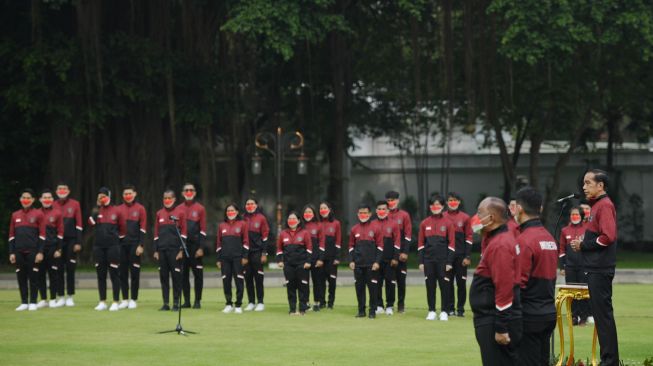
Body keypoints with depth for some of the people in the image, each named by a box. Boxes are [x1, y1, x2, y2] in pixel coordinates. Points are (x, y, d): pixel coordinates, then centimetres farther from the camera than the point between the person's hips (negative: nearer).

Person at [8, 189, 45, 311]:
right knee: (21, 277, 4)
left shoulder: (38, 214, 0)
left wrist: (40, 252, -9)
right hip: (19, 252, 3)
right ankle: (24, 302, 10)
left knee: (33, 277, -1)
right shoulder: (15, 215, 11)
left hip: (33, 252, -3)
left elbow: (42, 235, -2)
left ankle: (33, 303, 4)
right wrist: (11, 253, 4)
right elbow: (11, 236, 11)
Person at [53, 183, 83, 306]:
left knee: (70, 269, 0)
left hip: (71, 241, -1)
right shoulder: (53, 206, 5)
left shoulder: (75, 204, 2)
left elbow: (78, 225, 1)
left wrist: (78, 243, -5)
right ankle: (60, 296, 9)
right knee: (59, 269, 3)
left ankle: (70, 297, 6)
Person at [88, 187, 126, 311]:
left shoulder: (117, 211, 1)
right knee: (101, 274, 6)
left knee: (114, 273, -4)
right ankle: (102, 302, 11)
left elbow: (123, 228, 8)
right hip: (99, 246, 3)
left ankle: (115, 303, -2)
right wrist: (97, 208, -9)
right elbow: (91, 222, -10)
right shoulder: (97, 211, 8)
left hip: (112, 247, -3)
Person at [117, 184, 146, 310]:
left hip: (134, 245, -3)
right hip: (121, 244, 3)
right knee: (122, 272, 3)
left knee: (134, 272, -1)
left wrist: (140, 245, -9)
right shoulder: (119, 209, 10)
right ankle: (125, 299, 9)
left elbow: (143, 229, -2)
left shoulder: (140, 209, 1)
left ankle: (133, 300, 3)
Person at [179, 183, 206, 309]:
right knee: (183, 274, 4)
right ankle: (186, 301, 10)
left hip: (195, 246, -3)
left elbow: (203, 230, -3)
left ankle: (197, 301, 4)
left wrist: (201, 248, -10)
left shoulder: (200, 209, 1)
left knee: (198, 273, 0)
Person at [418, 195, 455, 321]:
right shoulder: (424, 223, 7)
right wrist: (421, 261, 2)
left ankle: (444, 312, 6)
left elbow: (451, 244, -1)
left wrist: (449, 262, -7)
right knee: (430, 285, 4)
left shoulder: (448, 223, 1)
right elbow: (420, 243, 7)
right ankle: (431, 311, 12)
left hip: (443, 260, -2)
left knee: (444, 285, -1)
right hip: (429, 260, 2)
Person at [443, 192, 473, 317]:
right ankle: (449, 308, 11)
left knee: (461, 282, 1)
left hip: (461, 255, -1)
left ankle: (460, 309, 7)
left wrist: (467, 256, -6)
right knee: (448, 283, 4)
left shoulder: (465, 218, 1)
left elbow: (468, 238, 0)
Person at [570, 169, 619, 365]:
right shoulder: (597, 205, 17)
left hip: (601, 271, -10)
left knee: (603, 313, -8)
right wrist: (583, 242, 6)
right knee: (600, 312, 12)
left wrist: (583, 245, -14)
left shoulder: (605, 205, -13)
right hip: (596, 269, 10)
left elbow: (608, 237, -23)